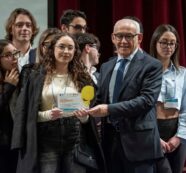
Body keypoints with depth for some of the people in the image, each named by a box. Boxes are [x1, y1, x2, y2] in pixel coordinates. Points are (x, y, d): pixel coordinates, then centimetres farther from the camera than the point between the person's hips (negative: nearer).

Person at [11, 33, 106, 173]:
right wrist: (48, 115, -15)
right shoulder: (38, 77, 2)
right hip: (46, 142, -2)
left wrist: (84, 115, -12)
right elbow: (27, 112, 1)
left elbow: (87, 119, 10)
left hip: (75, 142, 2)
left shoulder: (81, 78, 8)